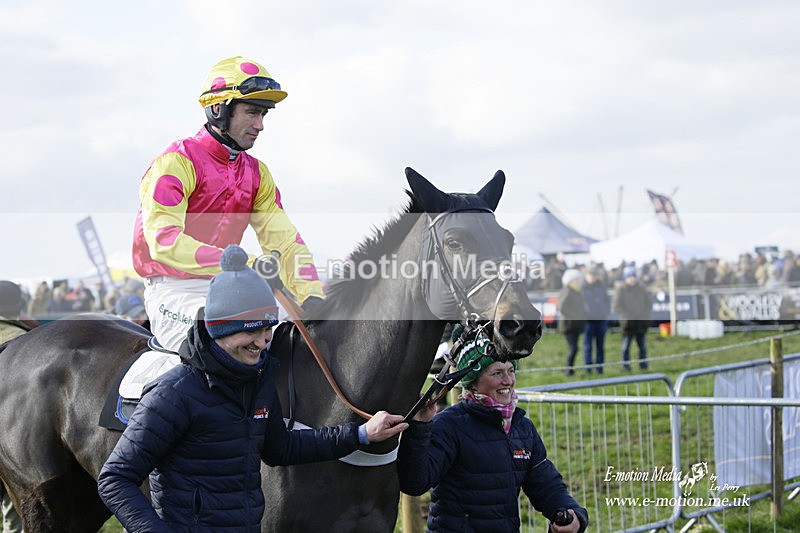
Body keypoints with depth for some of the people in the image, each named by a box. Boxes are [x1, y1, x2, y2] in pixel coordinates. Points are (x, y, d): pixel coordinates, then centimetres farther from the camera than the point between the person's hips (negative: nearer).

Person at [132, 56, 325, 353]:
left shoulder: (257, 174, 12)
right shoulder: (177, 163, -11)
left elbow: (284, 240, 6)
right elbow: (163, 241, -24)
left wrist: (311, 297, -14)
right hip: (171, 291, -7)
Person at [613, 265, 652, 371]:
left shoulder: (641, 288, 9)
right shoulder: (620, 289, -2)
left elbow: (649, 302, 14)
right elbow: (617, 306, -6)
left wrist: (646, 316, 1)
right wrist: (627, 316, -13)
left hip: (641, 322, 4)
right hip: (627, 322, -4)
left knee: (642, 346, 5)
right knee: (626, 347, -2)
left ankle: (643, 366, 10)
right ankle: (626, 367, 2)